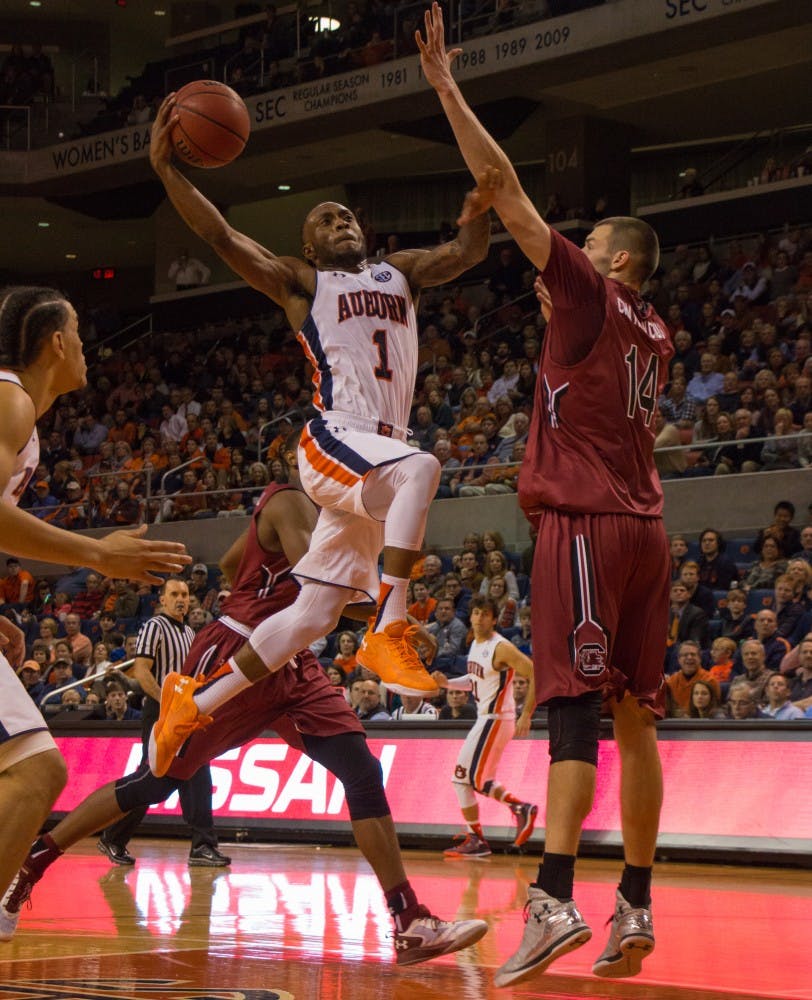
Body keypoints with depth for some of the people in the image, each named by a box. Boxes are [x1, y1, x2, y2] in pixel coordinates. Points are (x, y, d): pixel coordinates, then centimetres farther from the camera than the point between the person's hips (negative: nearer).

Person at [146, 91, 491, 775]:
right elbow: (222, 236, -2)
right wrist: (166, 169, -13)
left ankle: (193, 704, 16)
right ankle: (389, 631, -41)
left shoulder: (400, 272, 23)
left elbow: (470, 250, 11)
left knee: (314, 615, 5)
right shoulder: (302, 282, 9)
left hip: (380, 454, 6)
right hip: (334, 441, -6)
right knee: (421, 468, -38)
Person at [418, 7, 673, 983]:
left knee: (572, 706, -16)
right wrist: (557, 306, 40)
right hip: (644, 529, 8)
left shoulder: (590, 296, -2)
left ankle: (553, 900, -25)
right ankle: (635, 909, 8)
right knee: (634, 718, 7)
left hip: (586, 525, -8)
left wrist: (446, 88, -1)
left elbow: (506, 189, -6)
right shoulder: (652, 336, 19)